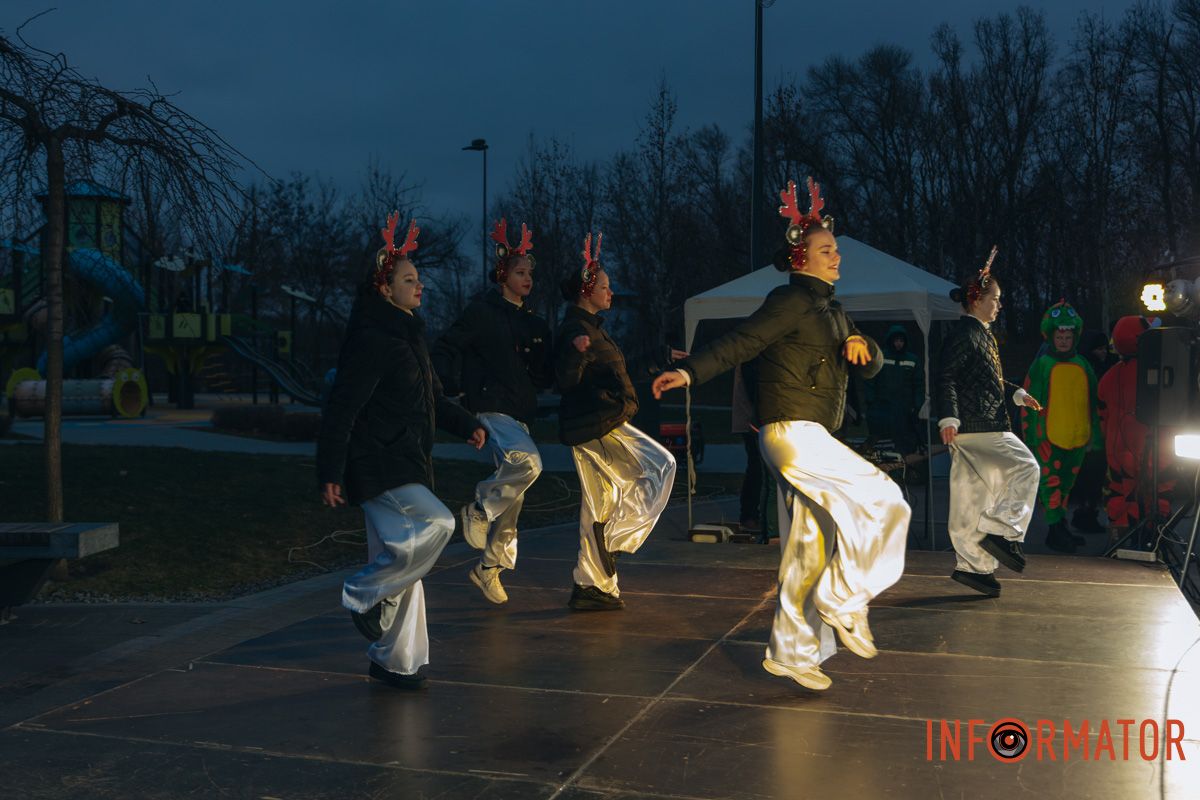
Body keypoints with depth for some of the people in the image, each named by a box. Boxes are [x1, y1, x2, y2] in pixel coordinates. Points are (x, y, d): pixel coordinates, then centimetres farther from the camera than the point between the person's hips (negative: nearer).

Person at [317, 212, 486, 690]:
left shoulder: (407, 336, 15)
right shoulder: (371, 340, -15)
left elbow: (432, 396, 26)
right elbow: (340, 409, -18)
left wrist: (466, 425, 11)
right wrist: (330, 473, -21)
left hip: (406, 465, 9)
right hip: (377, 466, -9)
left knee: (399, 557, 11)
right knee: (435, 524, -20)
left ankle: (392, 661, 22)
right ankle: (364, 594, -2)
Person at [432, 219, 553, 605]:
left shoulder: (535, 324, 16)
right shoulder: (482, 311, -2)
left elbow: (545, 376, 17)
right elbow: (445, 350, -4)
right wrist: (455, 387, -16)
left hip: (521, 413, 7)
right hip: (491, 406, -7)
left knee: (512, 498, 7)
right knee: (528, 461, -30)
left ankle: (489, 566, 21)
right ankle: (478, 508, -6)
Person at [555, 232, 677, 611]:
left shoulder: (589, 327, 19)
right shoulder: (574, 330, -13)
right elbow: (566, 381, -21)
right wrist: (576, 354, -40)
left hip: (596, 425, 10)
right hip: (597, 424, -10)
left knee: (599, 505, 10)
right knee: (660, 466, -10)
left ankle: (591, 587, 15)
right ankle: (615, 537, -8)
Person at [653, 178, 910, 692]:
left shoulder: (832, 311, 21)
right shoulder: (792, 300, -6)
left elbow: (872, 367, 21)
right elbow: (742, 342, -16)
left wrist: (861, 346, -3)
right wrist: (691, 372, -29)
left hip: (812, 437, 9)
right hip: (792, 431, -9)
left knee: (807, 547, 9)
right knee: (881, 500, -12)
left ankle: (790, 652, 16)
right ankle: (844, 601, -3)